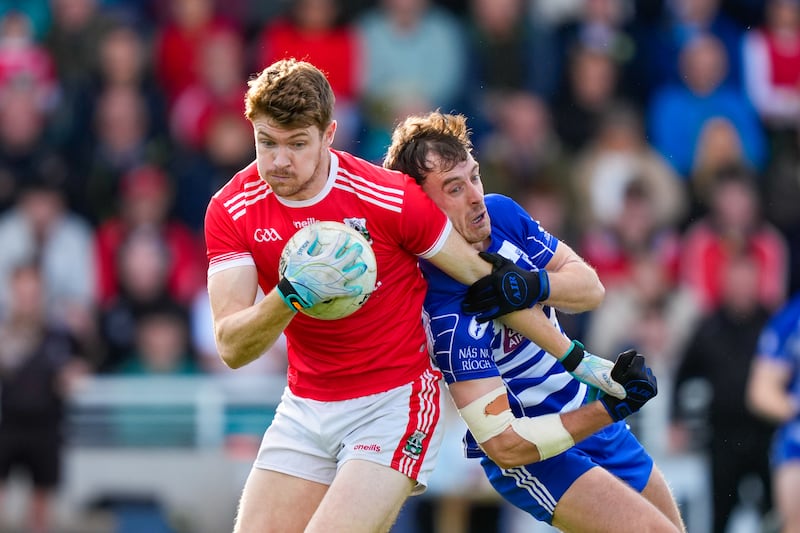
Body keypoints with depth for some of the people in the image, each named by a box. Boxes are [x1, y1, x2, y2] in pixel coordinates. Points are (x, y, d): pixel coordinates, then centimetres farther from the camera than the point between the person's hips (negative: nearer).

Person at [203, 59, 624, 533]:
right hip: (307, 403, 5)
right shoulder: (231, 210, -9)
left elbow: (486, 279, -4)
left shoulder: (391, 198, -17)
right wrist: (291, 295, -36)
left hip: (395, 400, -5)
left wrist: (575, 357, 3)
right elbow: (232, 347, -16)